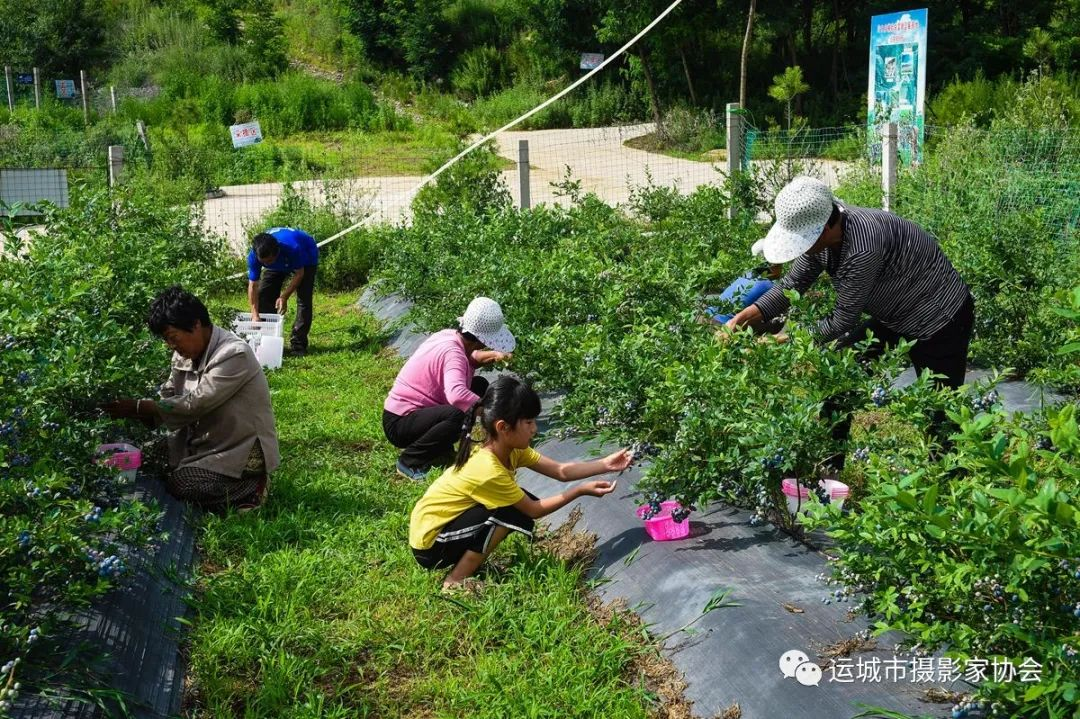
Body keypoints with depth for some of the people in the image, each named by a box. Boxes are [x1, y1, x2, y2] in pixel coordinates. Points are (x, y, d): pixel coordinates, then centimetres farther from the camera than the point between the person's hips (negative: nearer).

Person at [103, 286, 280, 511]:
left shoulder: (234, 355, -24)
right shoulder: (186, 354, 3)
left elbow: (194, 405, -26)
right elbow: (167, 398, 5)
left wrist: (137, 407, -23)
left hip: (243, 450, -9)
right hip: (205, 442, 9)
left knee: (180, 484, -20)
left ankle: (250, 487, -2)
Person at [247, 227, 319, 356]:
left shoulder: (292, 248, -45)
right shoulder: (254, 255, -34)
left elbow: (299, 274, -28)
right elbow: (253, 285, -27)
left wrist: (284, 297, -34)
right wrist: (255, 315, -32)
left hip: (306, 258, -4)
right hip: (279, 263, 4)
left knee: (303, 299, -16)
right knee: (264, 295, -5)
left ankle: (298, 344, -12)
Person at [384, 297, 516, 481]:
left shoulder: (449, 335, 0)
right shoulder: (452, 352, -27)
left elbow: (469, 358, 21)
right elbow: (457, 395, -45)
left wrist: (493, 355, 0)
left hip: (416, 410, 10)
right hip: (399, 424, -10)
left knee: (479, 386, 10)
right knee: (456, 415, -37)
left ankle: (439, 449, 11)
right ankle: (409, 462, -13)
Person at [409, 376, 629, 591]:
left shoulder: (510, 448, -4)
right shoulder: (488, 470, -30)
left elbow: (561, 471, -3)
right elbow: (534, 510, -17)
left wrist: (605, 464, -12)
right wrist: (581, 490, -14)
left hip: (448, 522, 9)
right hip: (429, 544, -9)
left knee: (523, 502, -1)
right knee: (511, 513, -23)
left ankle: (467, 561, 9)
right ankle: (455, 582, -12)